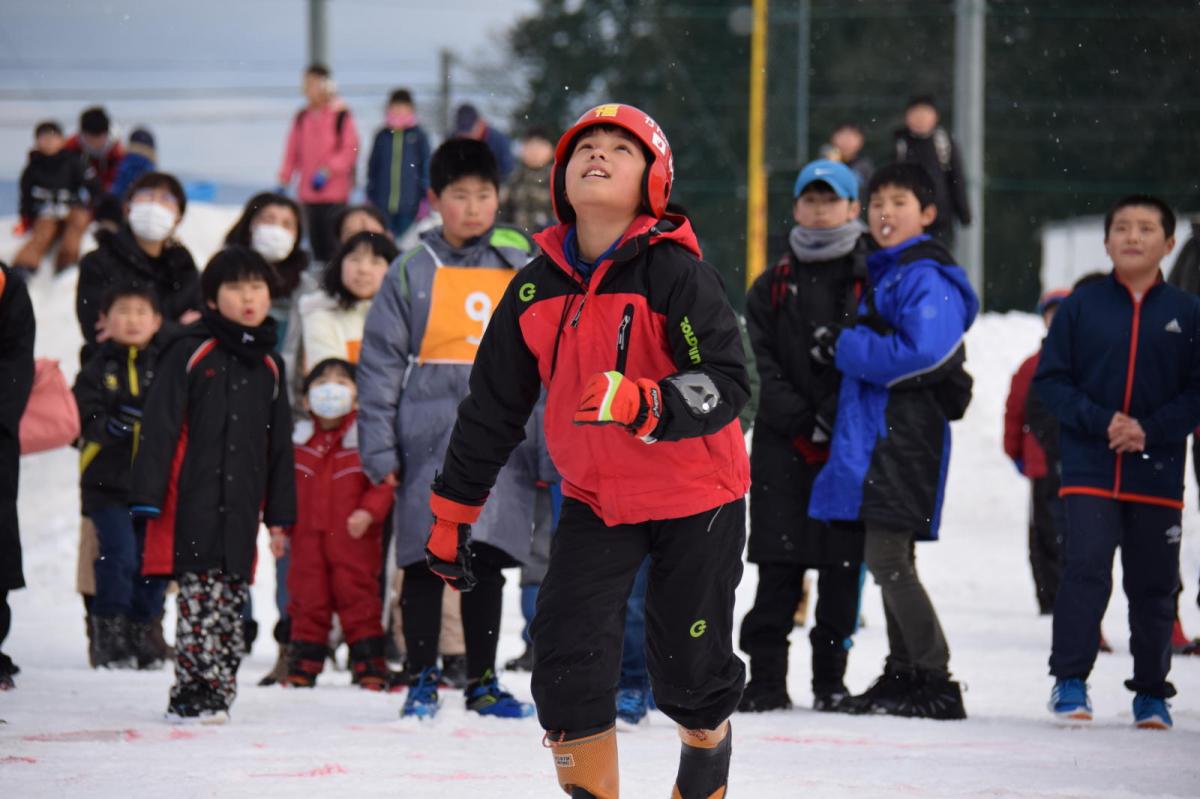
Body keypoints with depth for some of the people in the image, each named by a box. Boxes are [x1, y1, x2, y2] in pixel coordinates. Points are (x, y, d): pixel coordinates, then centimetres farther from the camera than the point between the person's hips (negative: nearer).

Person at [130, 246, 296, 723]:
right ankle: (198, 691, -7)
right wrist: (148, 496, -11)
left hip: (241, 506, 5)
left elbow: (280, 444, 21)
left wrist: (279, 512, 18)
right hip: (193, 503, -5)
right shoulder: (191, 353, -1)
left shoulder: (269, 365, 15)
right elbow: (158, 427, -5)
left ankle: (208, 695, 8)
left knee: (231, 598, 3)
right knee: (201, 594, -9)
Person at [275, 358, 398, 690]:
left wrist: (369, 512, -19)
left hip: (354, 539, -3)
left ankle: (368, 662, 5)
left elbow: (384, 481, -6)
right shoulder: (298, 441, 9)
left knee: (358, 595, -1)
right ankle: (304, 662, 15)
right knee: (307, 598, 6)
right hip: (308, 538, 3)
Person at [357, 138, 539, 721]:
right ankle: (422, 680, 12)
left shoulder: (525, 268, 8)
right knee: (425, 563, 2)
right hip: (430, 439, -2)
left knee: (487, 562, 5)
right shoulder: (412, 273, 3)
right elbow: (380, 362, 2)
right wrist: (379, 450, -5)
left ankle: (482, 682, 15)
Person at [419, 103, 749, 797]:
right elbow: (492, 407, 8)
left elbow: (727, 383, -24)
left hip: (697, 499, -4)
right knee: (567, 655, -10)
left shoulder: (675, 273, -17)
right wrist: (453, 515, 12)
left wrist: (642, 403, -41)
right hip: (595, 499, 4)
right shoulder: (537, 290, -2)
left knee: (689, 667, 4)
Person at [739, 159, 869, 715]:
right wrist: (804, 420, -8)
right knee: (778, 565, -1)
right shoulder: (774, 286, 15)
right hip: (782, 443, 2)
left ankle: (831, 679, 4)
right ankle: (767, 678, 2)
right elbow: (758, 364, 6)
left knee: (842, 565, -2)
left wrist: (840, 416, -12)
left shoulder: (872, 278, 6)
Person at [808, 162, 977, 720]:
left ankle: (936, 684, -10)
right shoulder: (882, 275, 20)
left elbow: (922, 354, -23)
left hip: (906, 437, -10)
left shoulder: (927, 278, -11)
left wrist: (844, 348, -13)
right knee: (889, 561, 13)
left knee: (887, 559, -12)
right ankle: (902, 675, 20)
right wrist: (848, 346, 5)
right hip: (874, 434, 10)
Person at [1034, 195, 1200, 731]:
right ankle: (1070, 681, -4)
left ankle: (1151, 692, 19)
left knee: (1154, 585, 8)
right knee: (1085, 569, -13)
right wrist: (1102, 421, -12)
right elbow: (1050, 380, 1)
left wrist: (1151, 430, -13)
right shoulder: (1081, 306, 1)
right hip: (1089, 470, -1)